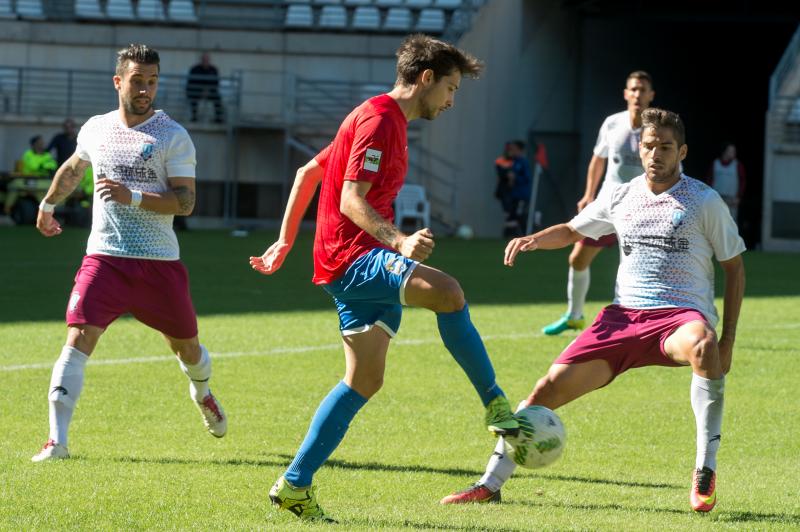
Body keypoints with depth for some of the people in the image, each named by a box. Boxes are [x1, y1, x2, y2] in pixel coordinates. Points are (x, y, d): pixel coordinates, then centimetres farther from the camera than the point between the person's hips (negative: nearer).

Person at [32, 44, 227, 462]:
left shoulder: (173, 137, -4)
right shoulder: (95, 129, 8)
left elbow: (185, 202, -11)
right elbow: (72, 169, 30)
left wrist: (133, 196, -23)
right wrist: (48, 204, 42)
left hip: (159, 261, -1)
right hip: (104, 257, 1)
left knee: (186, 346, 13)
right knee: (79, 338, -16)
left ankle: (202, 393, 49)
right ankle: (57, 440, -17)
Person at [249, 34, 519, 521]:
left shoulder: (384, 120, 21)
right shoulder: (379, 119, -11)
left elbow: (309, 173, 27)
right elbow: (352, 200, -23)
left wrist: (285, 243, 29)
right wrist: (399, 242, -37)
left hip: (367, 262, 11)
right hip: (354, 258, -11)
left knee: (365, 381, 7)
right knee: (447, 292, -31)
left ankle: (295, 485, 9)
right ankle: (496, 406, -25)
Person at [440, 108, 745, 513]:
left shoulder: (704, 201, 2)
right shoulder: (620, 197, 14)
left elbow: (734, 266, 7)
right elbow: (572, 230, 31)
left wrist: (728, 338, -1)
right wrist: (533, 240, 8)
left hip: (680, 314, -4)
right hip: (623, 314, 4)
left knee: (703, 346, -42)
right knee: (549, 389, -8)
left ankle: (705, 471, -30)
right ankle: (491, 483, 6)